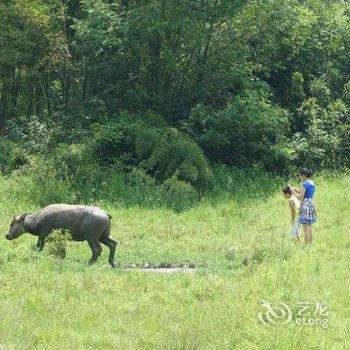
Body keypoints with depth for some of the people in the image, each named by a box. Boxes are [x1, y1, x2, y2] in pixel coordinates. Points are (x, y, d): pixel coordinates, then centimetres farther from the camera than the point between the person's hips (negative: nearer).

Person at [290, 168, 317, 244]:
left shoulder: (304, 184, -16)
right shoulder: (312, 183, 10)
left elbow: (300, 198, -17)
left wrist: (293, 192, -4)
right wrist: (296, 190, 17)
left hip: (305, 206, -9)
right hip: (311, 204, 9)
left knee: (306, 229, -5)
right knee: (310, 227, 14)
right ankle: (311, 243, 17)